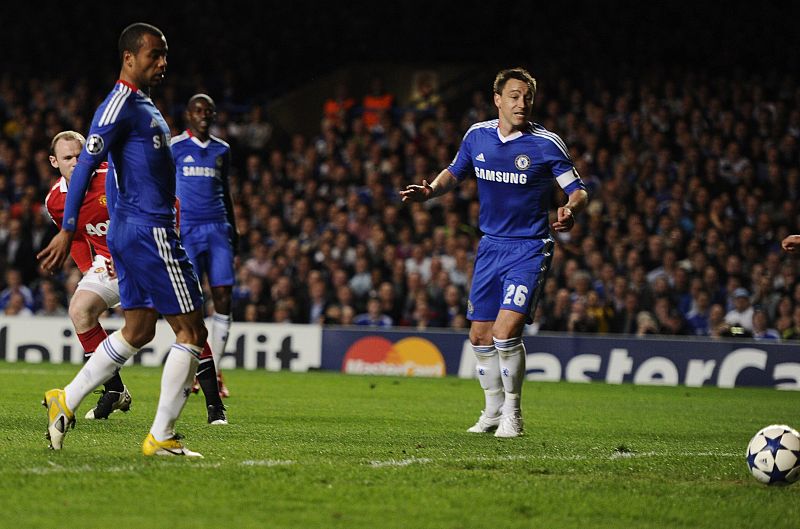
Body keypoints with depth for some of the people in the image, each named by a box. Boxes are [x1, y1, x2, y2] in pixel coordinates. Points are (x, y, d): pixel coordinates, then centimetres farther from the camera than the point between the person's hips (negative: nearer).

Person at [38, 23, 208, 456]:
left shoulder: (142, 104, 18)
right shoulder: (120, 105, -13)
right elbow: (84, 166, -20)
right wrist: (67, 230, -24)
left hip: (133, 234, 10)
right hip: (148, 232, -10)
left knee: (138, 330, 16)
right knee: (191, 332, -6)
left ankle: (66, 401, 19)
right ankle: (161, 437, -4)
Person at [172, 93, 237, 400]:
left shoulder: (222, 150, 15)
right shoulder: (175, 147, 2)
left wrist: (234, 230, 20)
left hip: (217, 228, 4)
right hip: (186, 228, -4)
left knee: (223, 298, -5)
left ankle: (214, 371, 1)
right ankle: (190, 369, 1)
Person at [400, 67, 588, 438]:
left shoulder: (547, 144, -11)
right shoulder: (477, 136, 2)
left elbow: (578, 190, -7)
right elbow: (454, 173, 19)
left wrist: (570, 210, -29)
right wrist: (430, 191, -1)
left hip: (530, 248, -5)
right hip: (490, 245, 5)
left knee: (506, 331, -18)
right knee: (480, 335, 8)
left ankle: (512, 413, 1)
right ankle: (493, 411, 28)